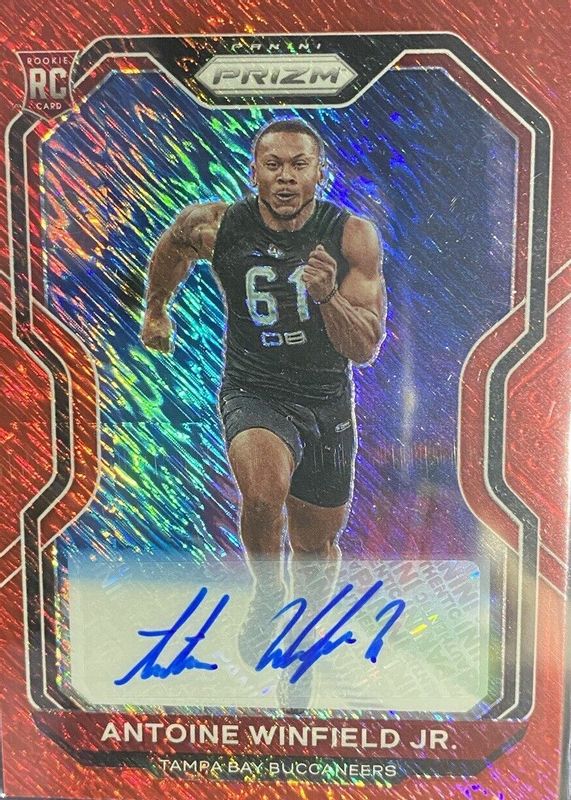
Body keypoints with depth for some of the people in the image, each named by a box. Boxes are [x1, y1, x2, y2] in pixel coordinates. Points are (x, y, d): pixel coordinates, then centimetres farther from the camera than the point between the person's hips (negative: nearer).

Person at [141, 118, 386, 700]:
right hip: (253, 392, -1)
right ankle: (266, 596, 0)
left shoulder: (353, 236, -13)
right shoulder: (215, 227, -13)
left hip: (327, 400, 2)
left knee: (317, 544, 15)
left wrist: (327, 296, -34)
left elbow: (365, 350, -16)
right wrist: (156, 310, 24)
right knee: (263, 489, -34)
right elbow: (170, 249, 11)